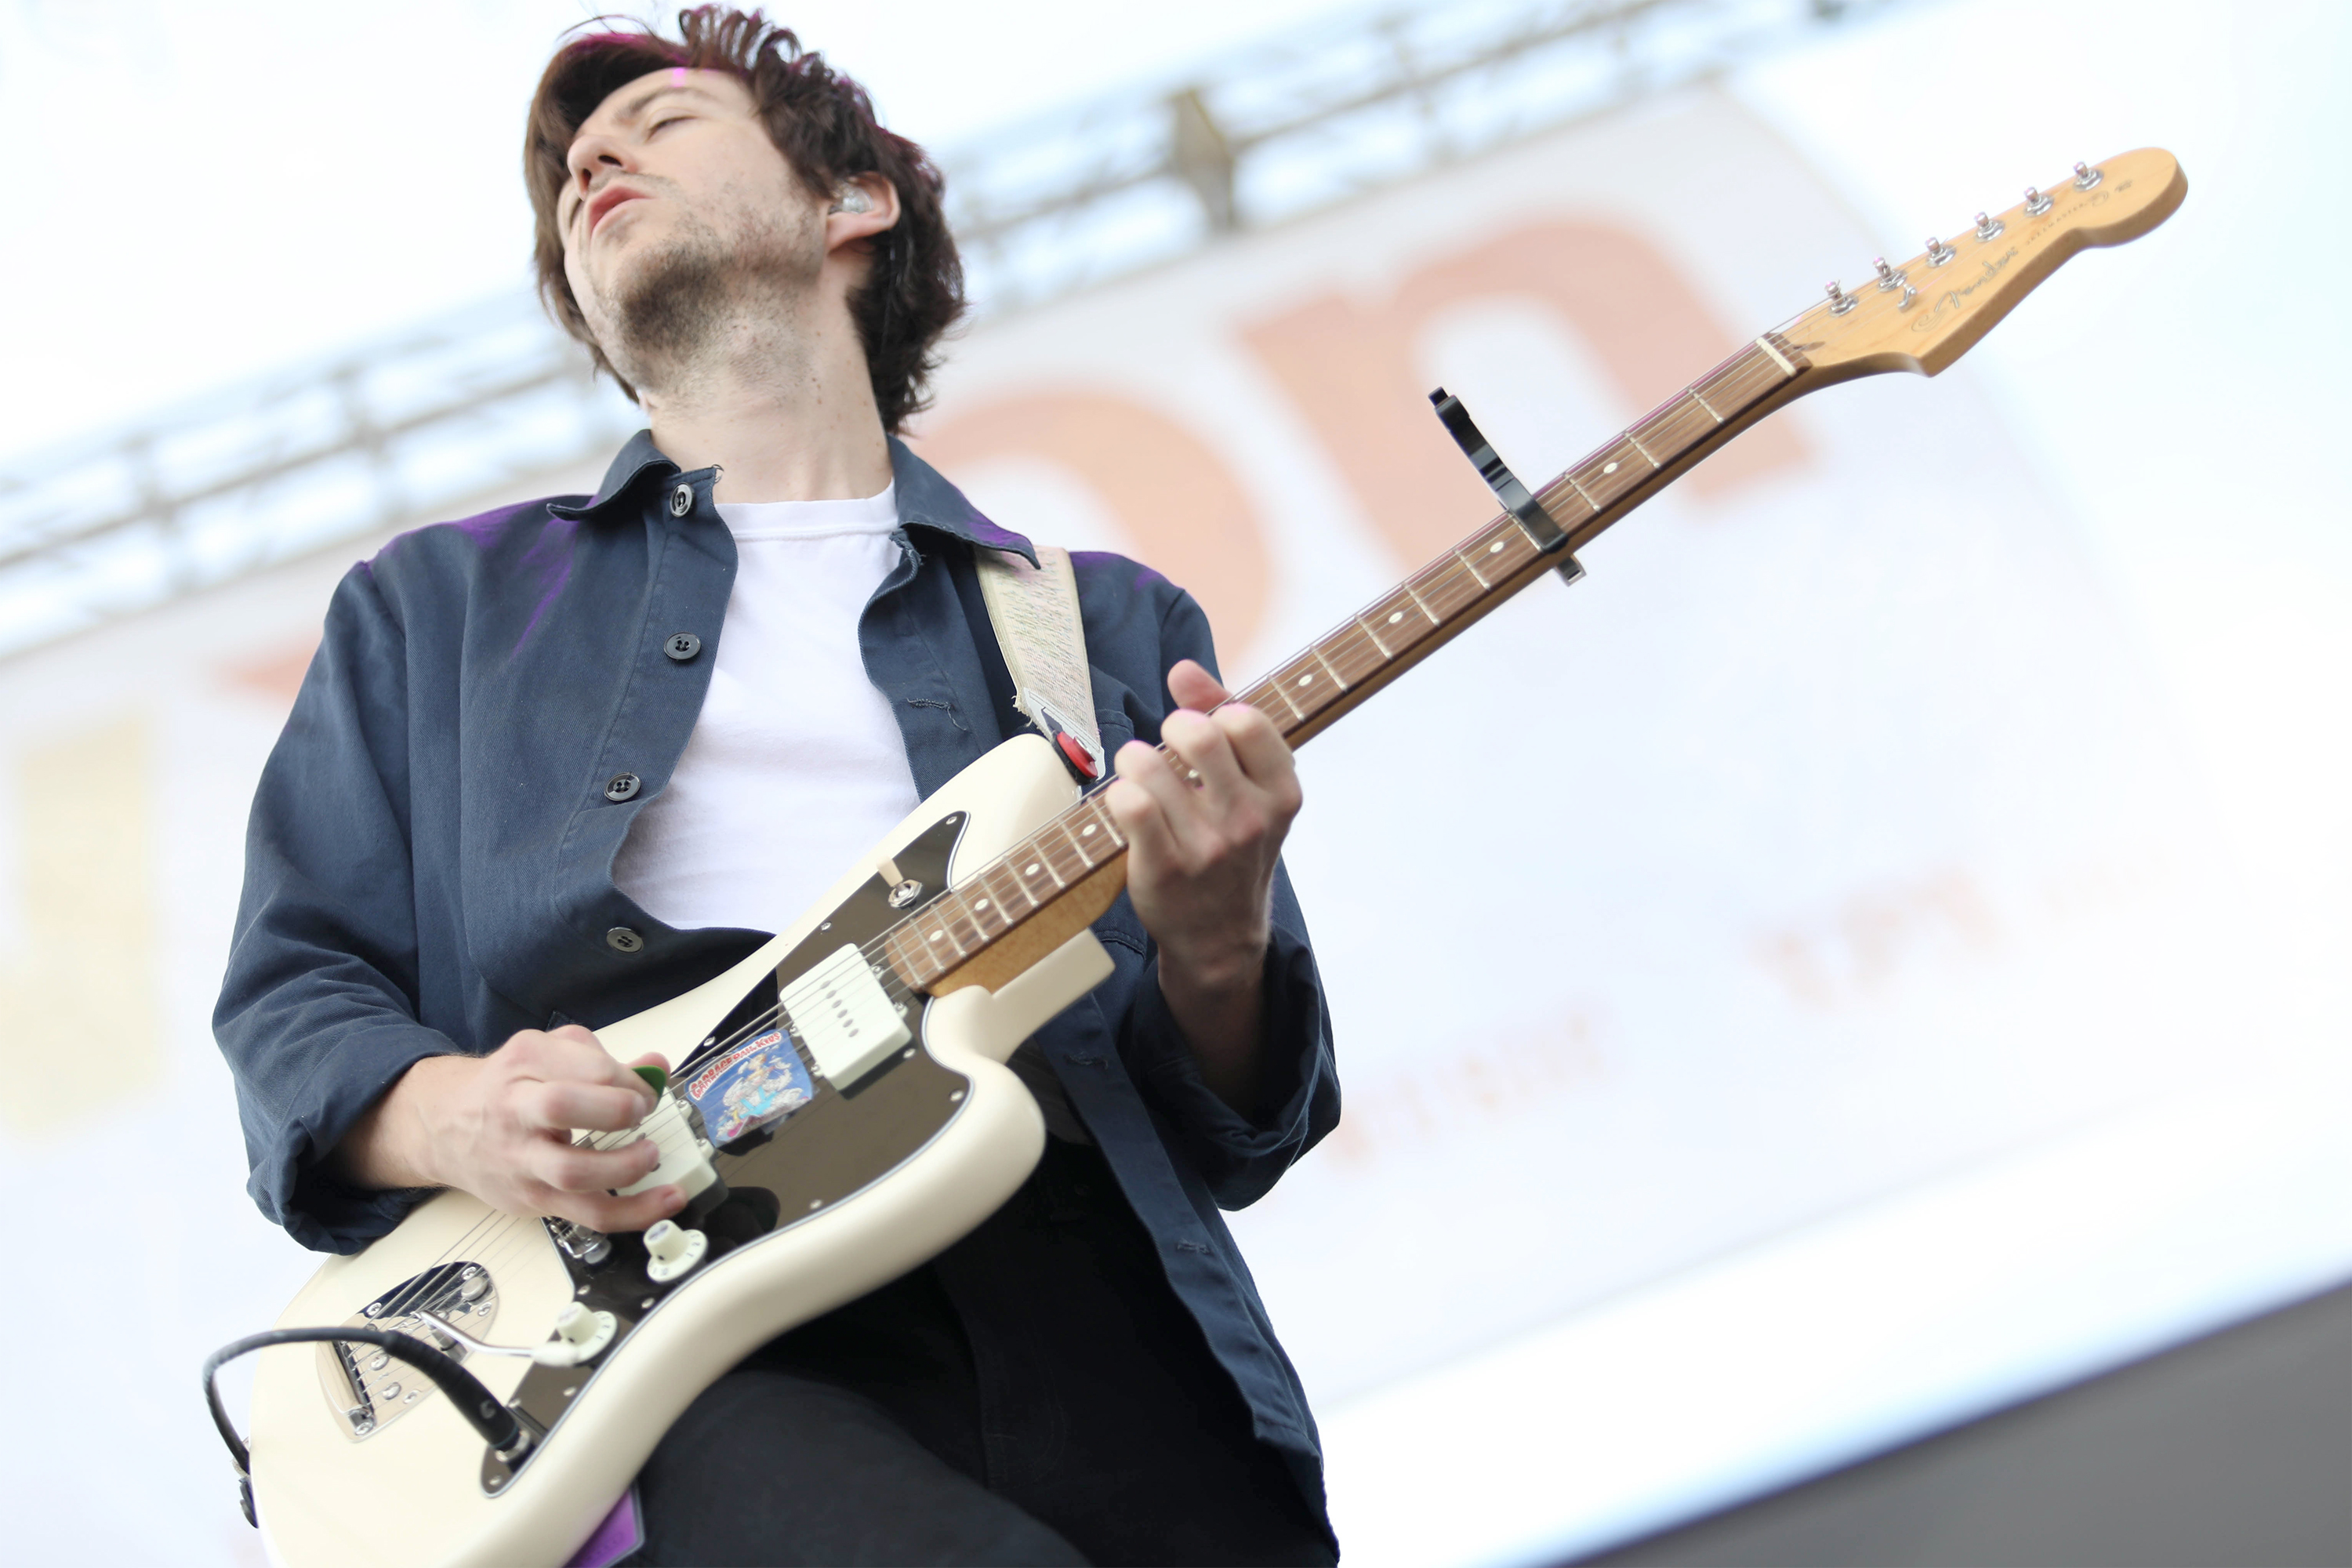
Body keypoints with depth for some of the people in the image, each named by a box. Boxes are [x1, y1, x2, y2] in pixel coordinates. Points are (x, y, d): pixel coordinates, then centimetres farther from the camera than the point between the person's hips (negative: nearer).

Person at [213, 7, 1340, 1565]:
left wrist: (1215, 957, -6)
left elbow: (1226, 1140, 17)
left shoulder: (1112, 625, 23)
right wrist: (451, 1117, -7)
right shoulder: (435, 607, 23)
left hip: (1070, 1301, 2)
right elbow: (291, 993, 15)